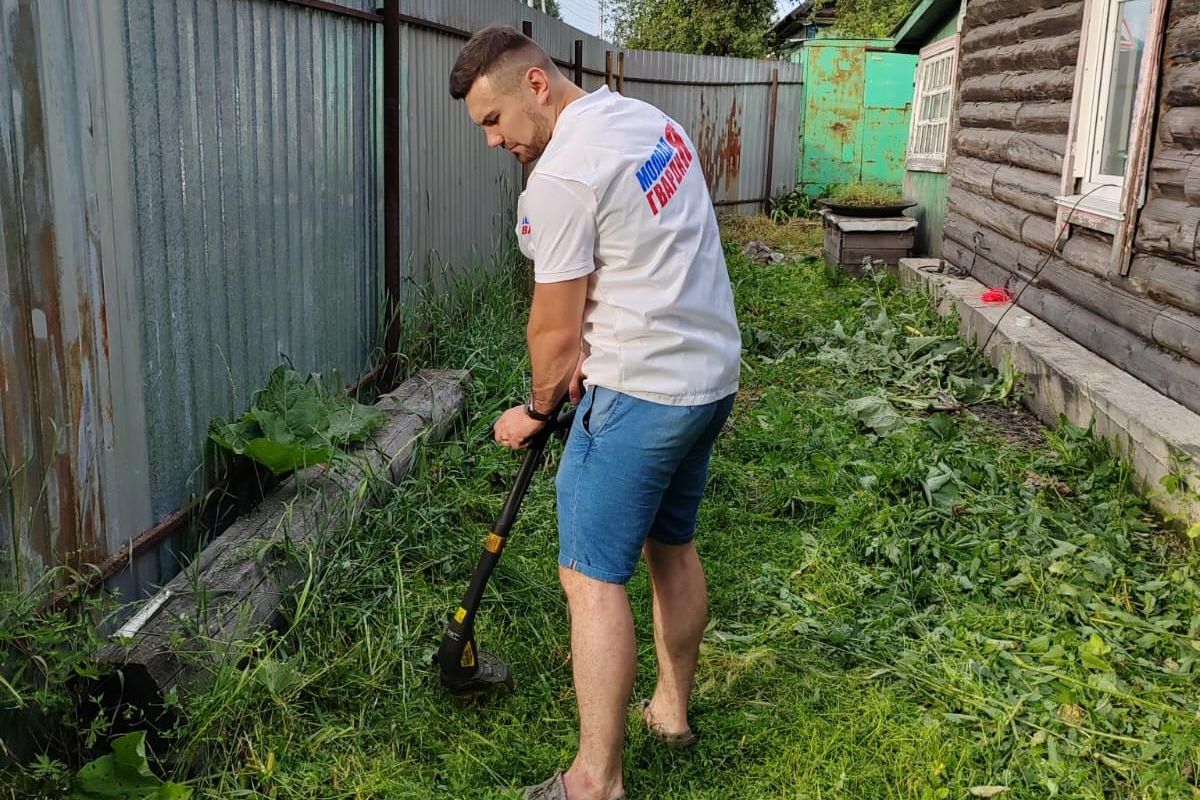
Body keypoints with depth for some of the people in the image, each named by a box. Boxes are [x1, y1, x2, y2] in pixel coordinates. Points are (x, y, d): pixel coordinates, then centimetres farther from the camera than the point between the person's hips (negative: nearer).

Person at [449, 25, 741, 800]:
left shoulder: (559, 175, -18)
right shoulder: (650, 119, 10)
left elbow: (555, 329, -13)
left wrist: (538, 409, 5)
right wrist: (597, 343, 6)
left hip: (641, 394, -10)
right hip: (712, 373, 10)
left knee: (593, 580, -1)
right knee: (673, 545, 22)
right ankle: (673, 708, 39)